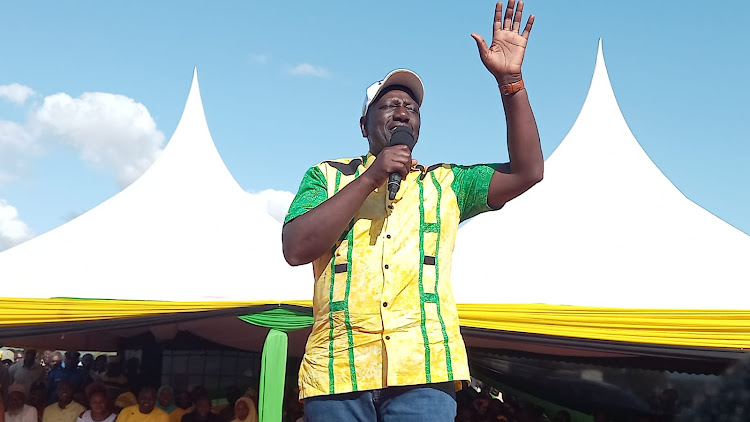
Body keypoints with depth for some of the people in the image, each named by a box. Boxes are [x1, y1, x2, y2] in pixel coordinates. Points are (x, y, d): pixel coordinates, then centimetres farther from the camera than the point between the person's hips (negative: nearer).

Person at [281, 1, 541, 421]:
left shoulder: (445, 183, 19)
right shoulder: (327, 176, 15)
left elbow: (527, 171, 7)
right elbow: (296, 249, -2)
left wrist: (509, 78, 0)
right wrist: (370, 177, -6)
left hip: (423, 371, 1)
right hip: (337, 369, 0)